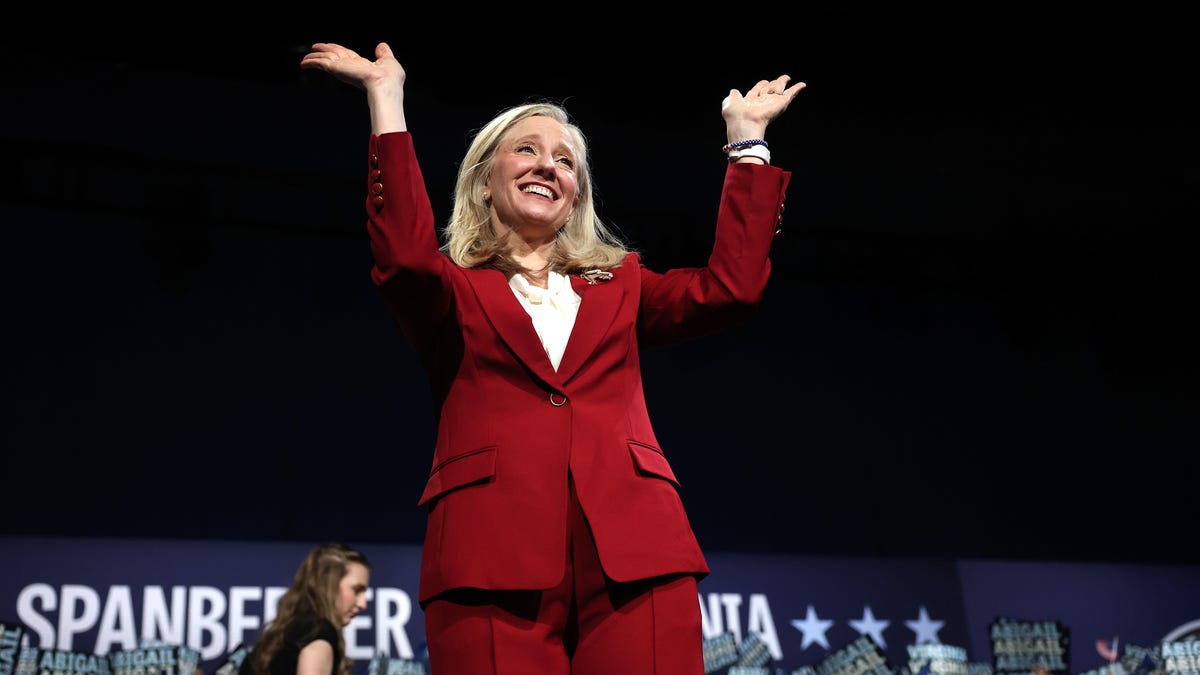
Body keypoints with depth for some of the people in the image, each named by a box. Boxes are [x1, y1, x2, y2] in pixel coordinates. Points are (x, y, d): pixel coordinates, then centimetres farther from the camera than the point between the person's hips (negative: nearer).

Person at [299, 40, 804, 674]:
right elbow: (406, 260, -8)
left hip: (633, 553, 2)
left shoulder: (619, 283, 25)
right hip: (494, 555, -2)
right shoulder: (454, 291, 16)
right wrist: (386, 96, -5)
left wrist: (745, 136, 12)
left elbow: (732, 284, 10)